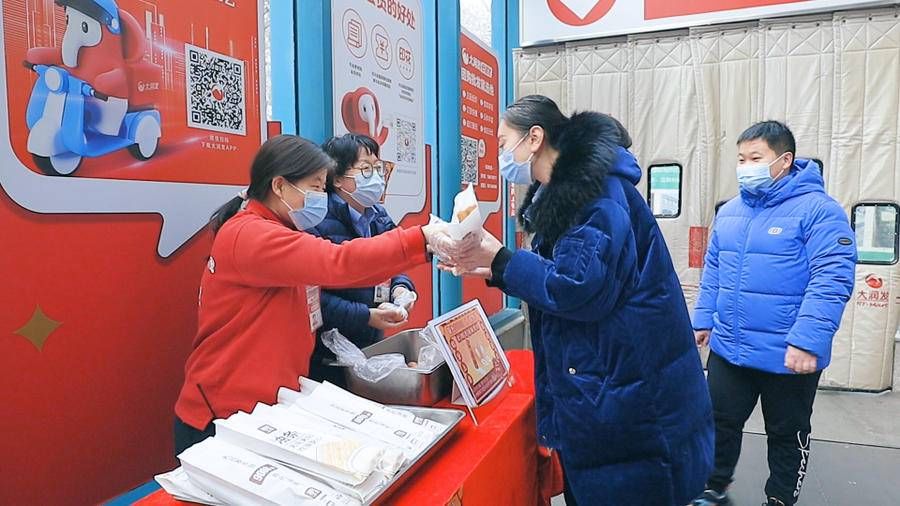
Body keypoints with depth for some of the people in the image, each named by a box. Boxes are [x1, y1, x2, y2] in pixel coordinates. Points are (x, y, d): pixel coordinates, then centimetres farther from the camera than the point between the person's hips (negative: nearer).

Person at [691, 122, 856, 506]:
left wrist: (808, 340, -26)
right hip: (728, 349, 6)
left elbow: (832, 279, -20)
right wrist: (703, 319, 11)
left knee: (787, 434, 15)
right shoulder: (729, 211, 7)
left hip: (789, 356, -5)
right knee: (720, 422, 17)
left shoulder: (818, 209, -13)